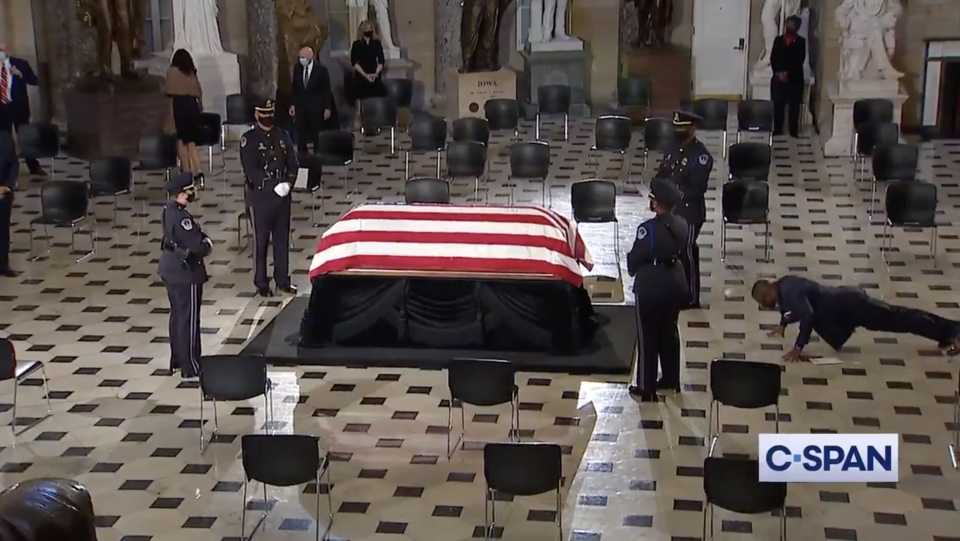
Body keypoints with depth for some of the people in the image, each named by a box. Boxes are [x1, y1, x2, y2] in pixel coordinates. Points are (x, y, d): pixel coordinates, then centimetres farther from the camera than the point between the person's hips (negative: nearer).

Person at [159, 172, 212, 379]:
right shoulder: (180, 217, -27)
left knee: (178, 316, 20)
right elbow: (197, 246, -28)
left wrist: (203, 241, -4)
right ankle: (191, 367, 10)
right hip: (184, 273, -10)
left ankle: (178, 360, 31)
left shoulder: (169, 209, 3)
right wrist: (207, 245, -7)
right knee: (189, 320, 1)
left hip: (172, 269, 10)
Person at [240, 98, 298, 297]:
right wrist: (274, 186, -21)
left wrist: (288, 183, -12)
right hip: (260, 196, -4)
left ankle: (282, 280, 23)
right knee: (261, 241, 4)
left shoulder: (282, 136, 7)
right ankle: (261, 283, 14)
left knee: (282, 239, 12)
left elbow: (293, 164, 7)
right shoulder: (248, 139, -8)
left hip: (283, 195, 5)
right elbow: (251, 171, -15)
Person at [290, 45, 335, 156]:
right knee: (301, 134, 3)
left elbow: (327, 90, -6)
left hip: (316, 107, -3)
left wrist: (327, 108, -8)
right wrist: (293, 104, 5)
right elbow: (295, 88, 8)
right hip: (301, 106, 3)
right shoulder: (297, 68, 0)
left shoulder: (321, 69, -10)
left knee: (317, 133, 5)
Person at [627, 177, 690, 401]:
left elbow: (634, 259, -14)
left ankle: (646, 387, 13)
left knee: (647, 336, 6)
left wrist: (632, 269, 7)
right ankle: (671, 379, 33)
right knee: (670, 332, 21)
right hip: (676, 284, 6)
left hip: (650, 287, -6)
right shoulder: (682, 225, -3)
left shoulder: (648, 228, -23)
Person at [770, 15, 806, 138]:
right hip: (778, 78, 2)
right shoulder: (778, 40, 10)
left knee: (794, 106, -1)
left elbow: (800, 60, -6)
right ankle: (777, 131, 10)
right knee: (778, 105, 3)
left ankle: (794, 132, 3)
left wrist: (787, 73, -16)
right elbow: (773, 58, 3)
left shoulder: (801, 42, 2)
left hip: (795, 79, -2)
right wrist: (778, 72, -12)